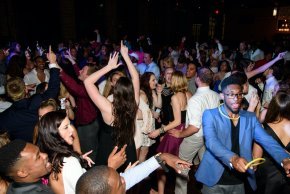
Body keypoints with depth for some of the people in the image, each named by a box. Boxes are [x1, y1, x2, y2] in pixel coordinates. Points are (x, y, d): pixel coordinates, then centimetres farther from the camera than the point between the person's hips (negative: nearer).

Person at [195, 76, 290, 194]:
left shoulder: (250, 118, 4)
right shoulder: (210, 115, -9)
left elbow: (267, 141, -7)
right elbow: (211, 141, -24)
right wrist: (233, 158, -40)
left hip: (239, 182, 4)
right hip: (215, 180, -3)